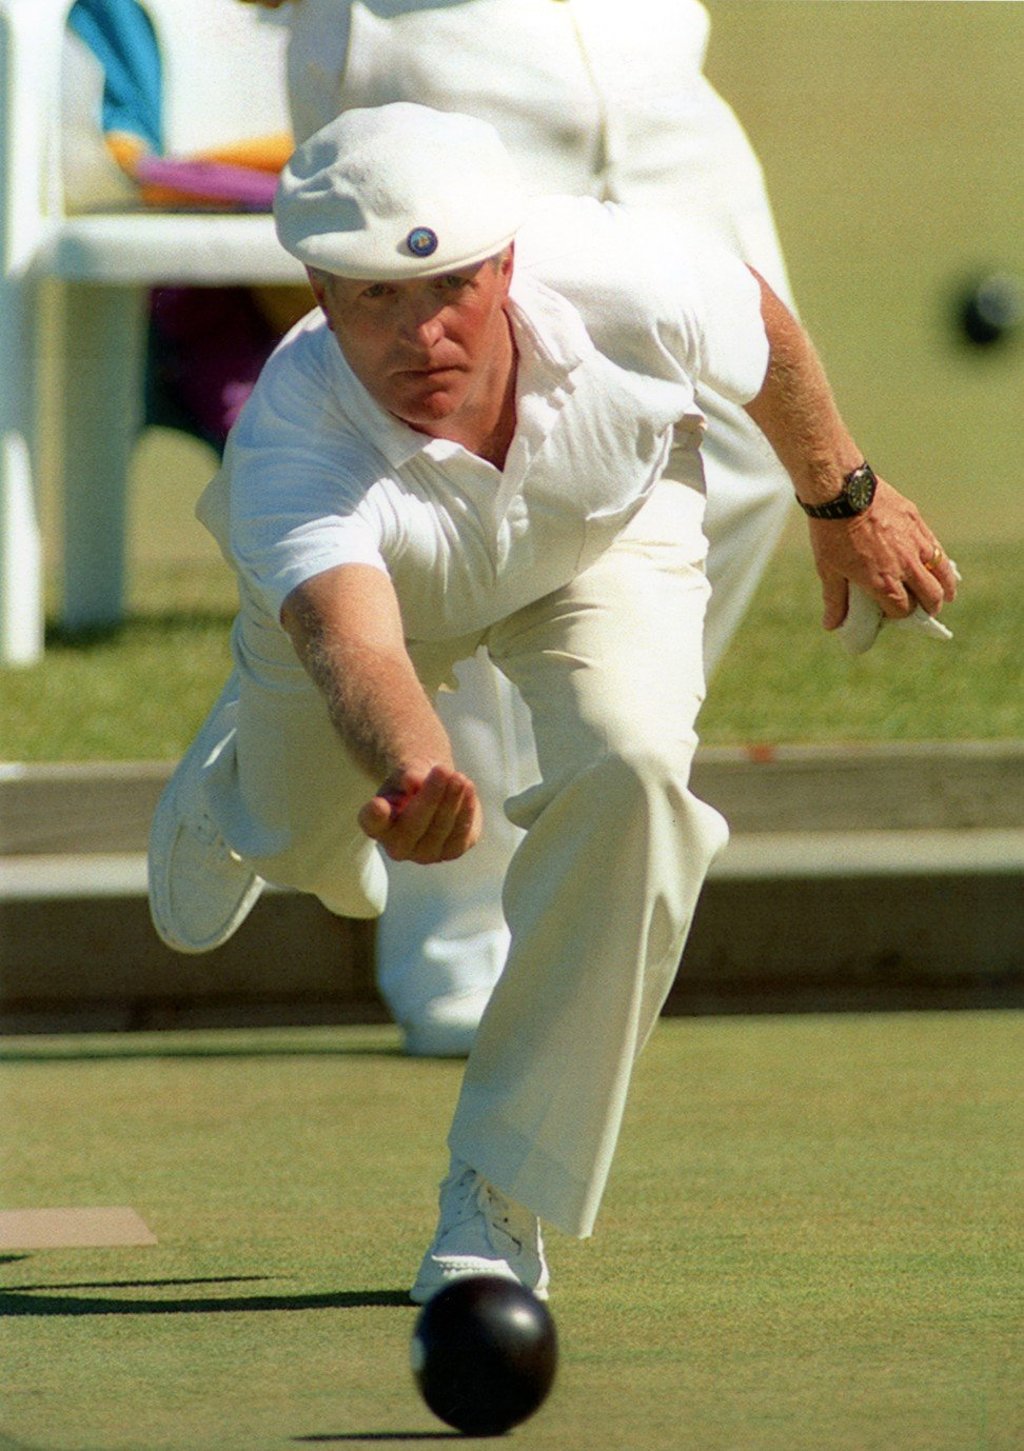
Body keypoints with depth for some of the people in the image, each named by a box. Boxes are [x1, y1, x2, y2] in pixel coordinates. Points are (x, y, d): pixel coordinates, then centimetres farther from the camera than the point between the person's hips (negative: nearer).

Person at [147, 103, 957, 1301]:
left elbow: (762, 332, -15)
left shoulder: (619, 281, -40)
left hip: (608, 538, 0)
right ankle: (239, 780, 57)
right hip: (363, 571, 0)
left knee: (629, 767, -28)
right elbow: (351, 637, -65)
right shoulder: (289, 450, -46)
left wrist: (844, 500, 1)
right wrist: (410, 770, -87)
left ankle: (501, 1198, -16)